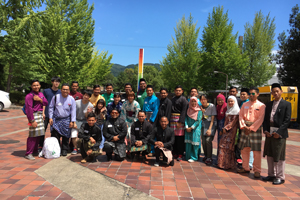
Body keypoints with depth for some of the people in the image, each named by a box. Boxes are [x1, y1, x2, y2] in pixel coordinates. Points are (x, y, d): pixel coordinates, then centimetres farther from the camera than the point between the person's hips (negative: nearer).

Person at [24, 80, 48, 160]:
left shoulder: (41, 94, 12)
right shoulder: (29, 96, -10)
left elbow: (46, 103, 8)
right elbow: (29, 109, -14)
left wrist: (40, 99, -11)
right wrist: (32, 120, -17)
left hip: (40, 115, 7)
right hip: (34, 115, -7)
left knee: (39, 134, 11)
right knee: (33, 135, -7)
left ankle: (35, 150, 25)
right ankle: (28, 154, 3)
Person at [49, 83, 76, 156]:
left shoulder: (71, 99, -1)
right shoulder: (56, 97, -3)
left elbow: (73, 111, 3)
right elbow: (51, 107, 6)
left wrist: (72, 121, -1)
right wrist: (50, 118, 0)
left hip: (66, 120, 0)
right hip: (56, 119, 0)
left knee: (66, 136, 4)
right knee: (55, 136, 1)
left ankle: (64, 150, 19)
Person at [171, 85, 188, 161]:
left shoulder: (183, 99, -3)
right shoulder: (173, 99, 16)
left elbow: (184, 111, -10)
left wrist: (180, 122, -17)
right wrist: (169, 119, 10)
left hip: (179, 119, -5)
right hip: (172, 119, 6)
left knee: (180, 137, -4)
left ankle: (180, 154, 5)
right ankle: (175, 152, 18)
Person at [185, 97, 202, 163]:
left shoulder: (199, 111, -4)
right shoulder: (188, 110, 6)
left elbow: (198, 120, -9)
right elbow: (186, 118, 4)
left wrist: (191, 128, -11)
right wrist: (186, 127, -8)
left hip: (195, 128, -3)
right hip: (188, 129, 3)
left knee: (194, 142, -3)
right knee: (188, 142, 5)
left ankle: (193, 157, 6)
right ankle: (188, 156, 15)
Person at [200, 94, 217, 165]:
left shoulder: (212, 106, -10)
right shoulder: (201, 107, 4)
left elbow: (212, 119, -10)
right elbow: (201, 118, 7)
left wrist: (210, 129, -15)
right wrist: (202, 112, -10)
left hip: (211, 124, -4)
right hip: (204, 124, 4)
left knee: (208, 140, -18)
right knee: (203, 141, -3)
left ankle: (209, 158, -6)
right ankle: (206, 156, 17)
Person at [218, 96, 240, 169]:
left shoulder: (237, 111, -7)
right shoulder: (228, 110, 18)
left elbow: (233, 122, -12)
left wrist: (226, 128, -12)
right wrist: (223, 129, 11)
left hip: (231, 131, -8)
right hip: (226, 130, 8)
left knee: (227, 147, -7)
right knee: (222, 145, 5)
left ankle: (227, 164, 0)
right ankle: (222, 163, 12)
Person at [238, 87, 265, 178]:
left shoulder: (261, 105, -1)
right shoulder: (245, 104, 11)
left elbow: (260, 119, -8)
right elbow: (241, 116, 8)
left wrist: (251, 128, -13)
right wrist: (243, 126, -6)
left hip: (255, 128, -4)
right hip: (245, 128, 4)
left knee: (256, 151, -3)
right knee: (244, 149, 9)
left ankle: (257, 170, 8)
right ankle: (245, 168, 22)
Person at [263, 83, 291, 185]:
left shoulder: (286, 104, -3)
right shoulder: (269, 104, 12)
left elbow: (287, 120, -9)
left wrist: (279, 132, -16)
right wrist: (265, 130, -2)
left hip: (280, 134, -5)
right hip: (269, 133, 6)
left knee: (279, 156, 2)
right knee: (269, 155, 13)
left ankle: (280, 177, 15)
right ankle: (271, 175, 27)